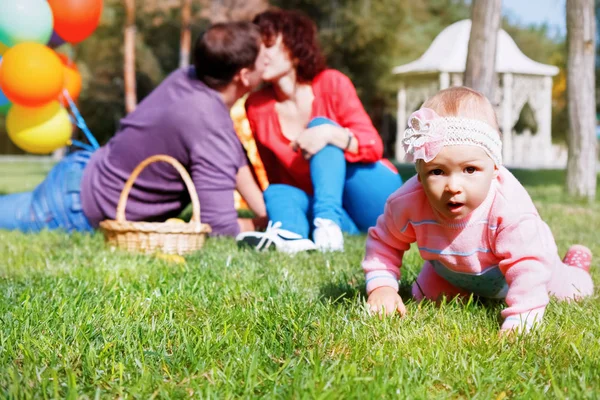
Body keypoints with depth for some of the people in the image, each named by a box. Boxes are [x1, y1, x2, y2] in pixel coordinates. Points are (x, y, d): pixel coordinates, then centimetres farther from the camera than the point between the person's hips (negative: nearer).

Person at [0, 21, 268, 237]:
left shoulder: (188, 78, -6)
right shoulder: (210, 127, -32)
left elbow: (235, 158, 8)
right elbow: (220, 228, -31)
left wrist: (267, 214, 2)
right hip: (75, 211, -8)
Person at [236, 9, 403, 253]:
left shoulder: (331, 84, -9)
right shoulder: (256, 107, -1)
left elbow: (373, 146, -15)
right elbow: (273, 175, 3)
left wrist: (330, 134, -34)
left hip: (377, 197, -3)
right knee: (277, 193, -22)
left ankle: (328, 225, -45)